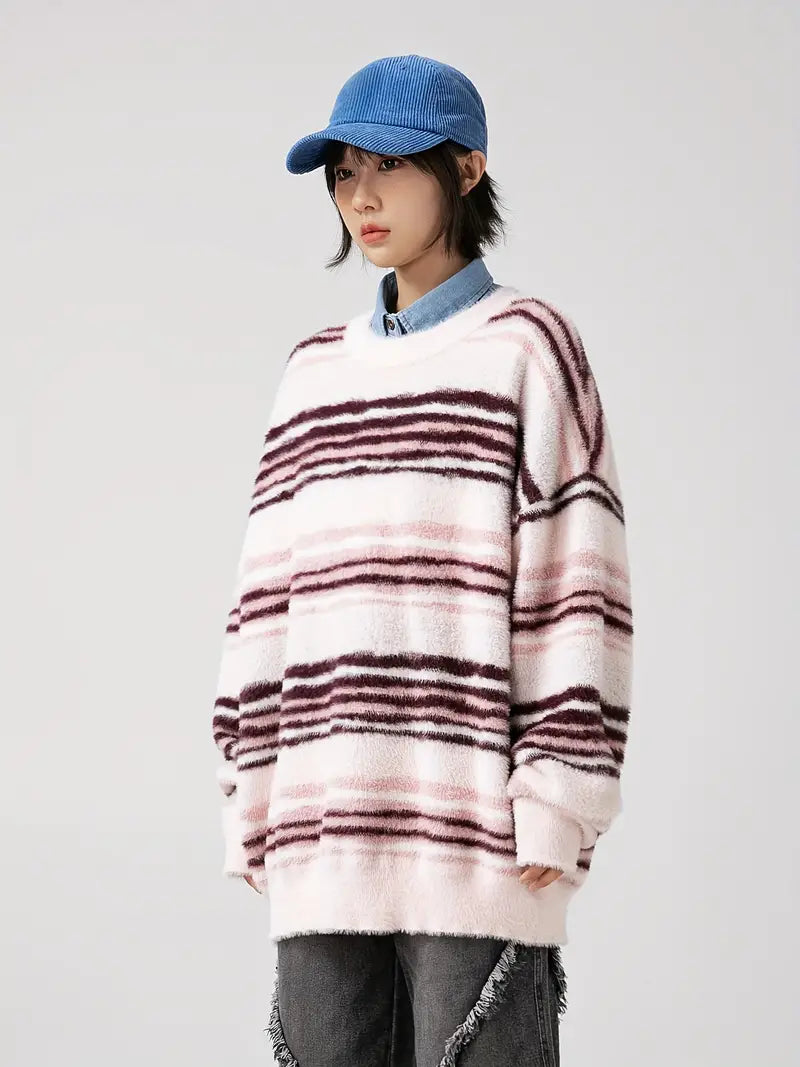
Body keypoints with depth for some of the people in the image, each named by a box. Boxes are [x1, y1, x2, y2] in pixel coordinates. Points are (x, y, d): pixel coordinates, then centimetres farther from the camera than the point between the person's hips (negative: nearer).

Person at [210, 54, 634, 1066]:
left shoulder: (528, 346, 1)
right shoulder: (315, 372, 17)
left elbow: (578, 581, -4)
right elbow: (272, 594, 15)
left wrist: (556, 805, -10)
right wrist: (253, 802, 10)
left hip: (479, 834, -5)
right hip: (326, 836, 5)